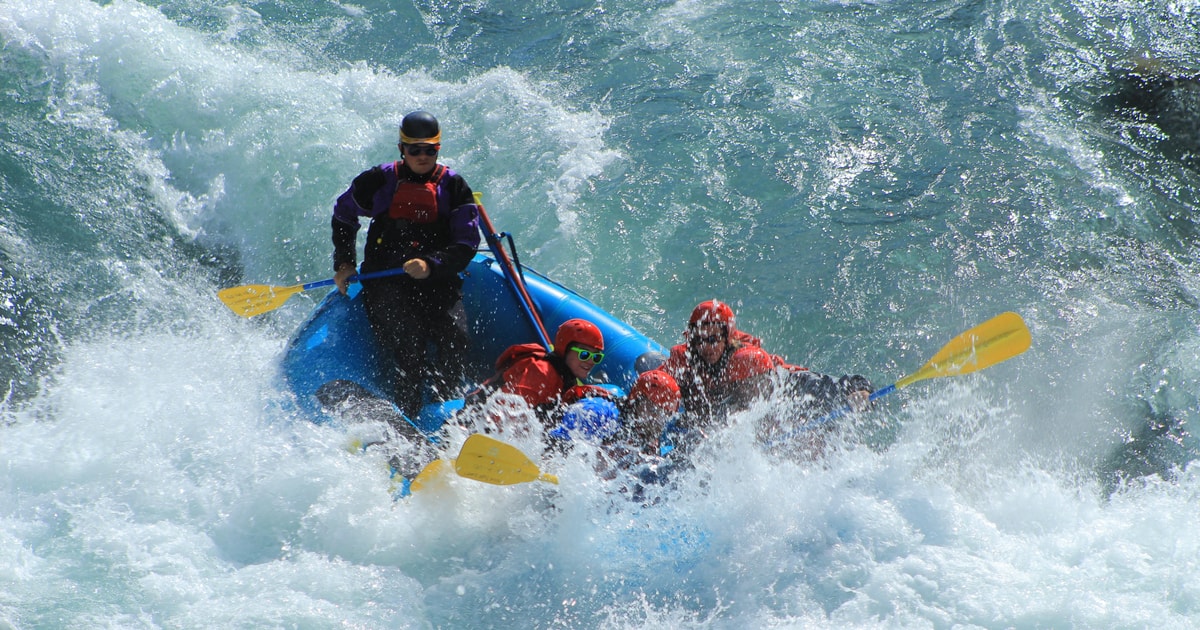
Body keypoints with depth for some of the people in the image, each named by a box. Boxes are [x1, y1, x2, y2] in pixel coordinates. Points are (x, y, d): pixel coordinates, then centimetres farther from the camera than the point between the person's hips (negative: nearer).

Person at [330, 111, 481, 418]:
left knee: (454, 339, -27)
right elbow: (343, 215, 24)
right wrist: (343, 265, 15)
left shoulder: (453, 186, 7)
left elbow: (466, 245, 0)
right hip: (386, 281, -1)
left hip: (439, 280, 1)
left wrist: (431, 266, -18)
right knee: (411, 346, -27)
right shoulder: (380, 180, 7)